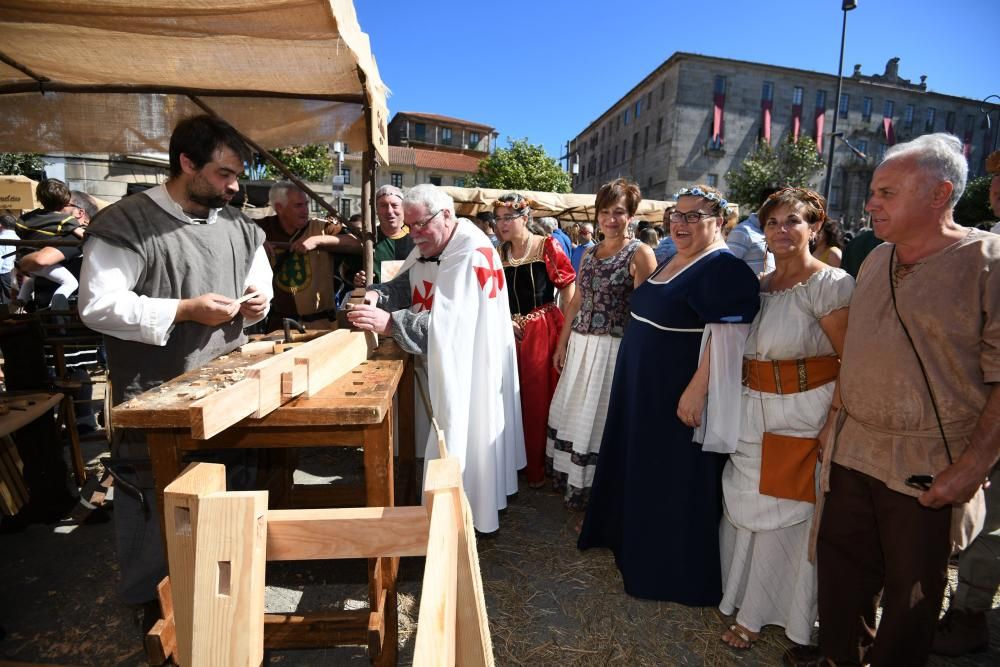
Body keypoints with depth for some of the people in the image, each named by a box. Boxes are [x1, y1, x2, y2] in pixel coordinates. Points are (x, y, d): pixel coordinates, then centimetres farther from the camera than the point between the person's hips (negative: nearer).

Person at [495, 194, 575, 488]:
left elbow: (569, 292, -6)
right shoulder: (499, 253, 10)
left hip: (543, 331, -4)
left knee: (540, 399, 3)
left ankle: (538, 468, 19)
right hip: (511, 333, 4)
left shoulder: (547, 246, -5)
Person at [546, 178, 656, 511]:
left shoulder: (640, 254, -7)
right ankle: (573, 482, 35)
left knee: (600, 419, 3)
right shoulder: (589, 252, 12)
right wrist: (562, 344, 14)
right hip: (580, 346, 7)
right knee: (573, 415, 15)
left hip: (615, 349, -6)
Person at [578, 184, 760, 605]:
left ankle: (680, 570, 26)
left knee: (679, 484, 6)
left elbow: (725, 340, -24)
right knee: (645, 471, 22)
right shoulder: (672, 261, 11)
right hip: (645, 389, 9)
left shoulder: (725, 269, -16)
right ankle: (640, 543, 43)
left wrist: (697, 390, -27)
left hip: (680, 396, -9)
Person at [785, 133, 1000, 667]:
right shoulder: (876, 260, 8)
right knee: (841, 566, 18)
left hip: (929, 469, -5)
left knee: (912, 589, 14)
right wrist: (835, 420, 12)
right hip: (852, 452, 6)